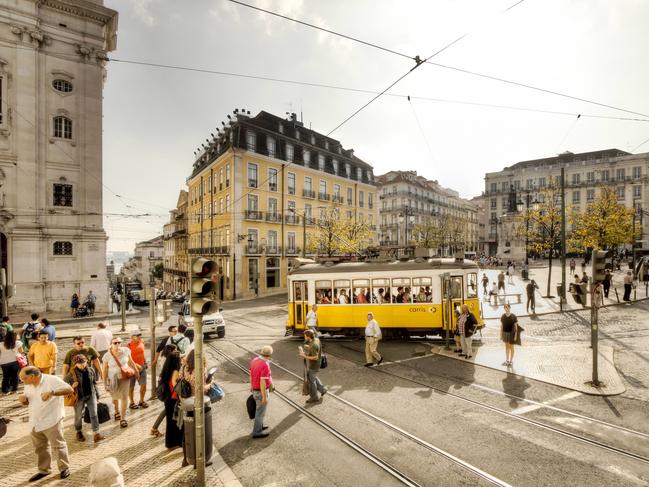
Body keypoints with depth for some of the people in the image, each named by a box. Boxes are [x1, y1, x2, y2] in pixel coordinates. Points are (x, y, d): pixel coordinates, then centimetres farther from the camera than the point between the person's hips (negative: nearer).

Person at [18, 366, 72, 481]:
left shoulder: (52, 380, -20)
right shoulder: (28, 385, 4)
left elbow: (69, 389, -28)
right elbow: (26, 402, 15)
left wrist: (51, 392, -41)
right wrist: (23, 399, -8)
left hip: (51, 421, -7)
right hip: (35, 423, 7)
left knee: (58, 445, 6)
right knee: (40, 447, 20)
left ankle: (64, 468, 22)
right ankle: (44, 470, 38)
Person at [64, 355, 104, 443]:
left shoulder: (91, 370, -1)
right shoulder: (72, 373, -13)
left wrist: (96, 395, 12)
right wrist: (71, 387, -22)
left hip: (91, 395, 2)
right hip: (79, 397, -2)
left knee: (94, 414, -3)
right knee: (78, 415, 14)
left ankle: (96, 434, 0)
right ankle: (79, 432, 40)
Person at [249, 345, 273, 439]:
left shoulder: (254, 360, -5)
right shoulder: (265, 365, -31)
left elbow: (251, 374, 9)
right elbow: (262, 382, -29)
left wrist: (252, 386, 23)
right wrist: (264, 397, -20)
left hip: (255, 389, 8)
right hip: (261, 391, -8)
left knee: (259, 409, 26)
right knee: (261, 412, 10)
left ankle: (259, 426, 42)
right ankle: (257, 432, 25)